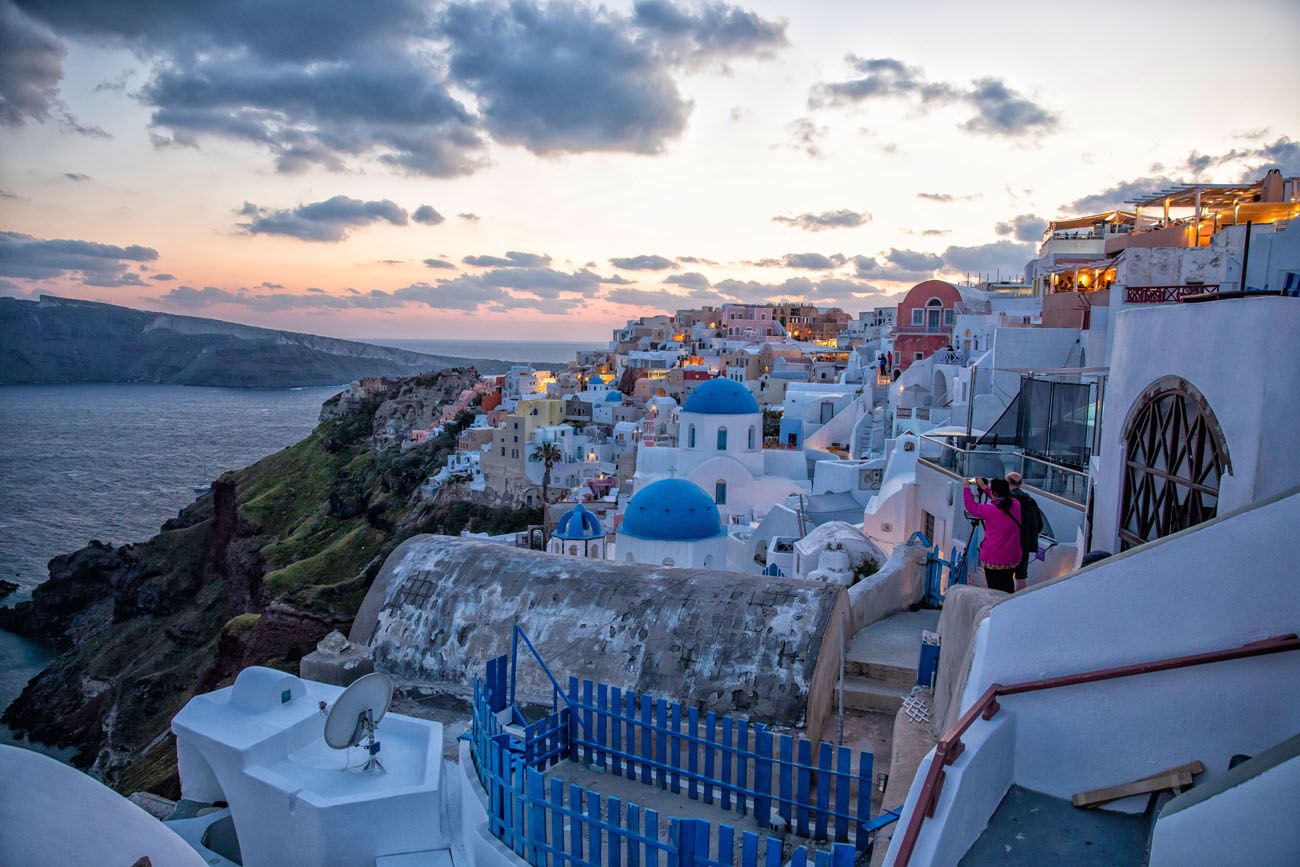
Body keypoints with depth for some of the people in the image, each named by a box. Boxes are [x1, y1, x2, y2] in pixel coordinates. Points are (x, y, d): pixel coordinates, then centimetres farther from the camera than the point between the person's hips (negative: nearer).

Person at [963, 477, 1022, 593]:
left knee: (995, 593, 4)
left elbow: (971, 506, -3)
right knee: (1008, 589, 19)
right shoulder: (1016, 505, -3)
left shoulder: (990, 510, -18)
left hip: (993, 560, -5)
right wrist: (984, 488, 22)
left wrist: (966, 488, 10)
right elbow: (1002, 500, 17)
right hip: (1012, 559, 5)